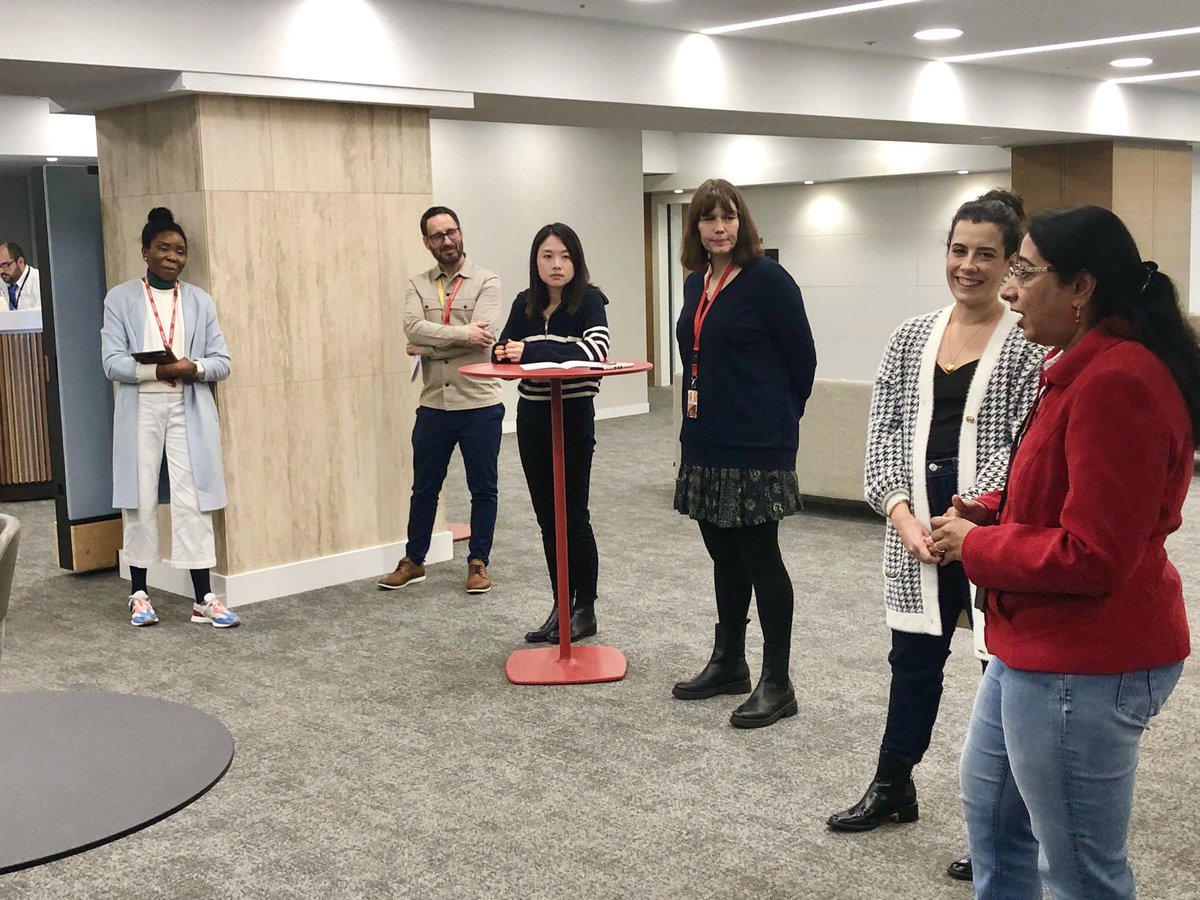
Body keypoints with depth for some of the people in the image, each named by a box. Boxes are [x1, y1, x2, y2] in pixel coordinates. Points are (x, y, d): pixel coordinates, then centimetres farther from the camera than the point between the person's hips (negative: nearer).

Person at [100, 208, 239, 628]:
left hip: (189, 411, 1)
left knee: (192, 501, -3)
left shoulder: (199, 300, 8)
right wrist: (159, 369, -20)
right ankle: (139, 594, 18)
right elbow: (113, 363, -6)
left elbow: (222, 362, 4)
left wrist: (193, 368, -16)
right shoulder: (120, 299, 2)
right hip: (140, 411, -1)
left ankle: (204, 599, 0)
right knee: (141, 502, 4)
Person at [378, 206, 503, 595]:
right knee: (424, 487, 13)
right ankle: (413, 561, 26)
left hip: (479, 404, -3)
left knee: (483, 488, 7)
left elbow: (481, 339, -17)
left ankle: (478, 563, 21)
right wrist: (461, 333, -20)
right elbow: (414, 328, -12)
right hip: (433, 406, 3)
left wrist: (428, 346, -10)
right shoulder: (418, 285, 6)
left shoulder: (486, 282, -4)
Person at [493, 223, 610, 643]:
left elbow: (594, 349, -26)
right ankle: (561, 605, 23)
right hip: (532, 416, 6)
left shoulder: (589, 300, -10)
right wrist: (503, 353, -14)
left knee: (573, 515, 0)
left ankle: (585, 609, 13)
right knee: (547, 515, 12)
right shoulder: (524, 304, 6)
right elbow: (503, 349, 11)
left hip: (574, 416, -6)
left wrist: (531, 351, -27)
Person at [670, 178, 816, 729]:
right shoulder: (696, 283, 12)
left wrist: (776, 421, 1)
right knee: (724, 553, 16)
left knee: (759, 555, -3)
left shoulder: (767, 280, -10)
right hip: (705, 444, 8)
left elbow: (801, 360, -8)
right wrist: (697, 414, 16)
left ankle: (777, 684, 7)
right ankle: (728, 662, 29)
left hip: (757, 446, -7)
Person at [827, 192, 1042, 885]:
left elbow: (1023, 444, -13)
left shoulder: (1029, 343, -6)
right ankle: (893, 788, 36)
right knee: (913, 657, 17)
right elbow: (885, 430, 5)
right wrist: (902, 512, -10)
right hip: (917, 528, 5)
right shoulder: (912, 338, 9)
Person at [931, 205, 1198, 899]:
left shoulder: (1116, 382, -24)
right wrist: (990, 511, 5)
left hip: (1082, 666, -11)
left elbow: (1091, 556, -27)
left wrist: (975, 546, -14)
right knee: (989, 802, 26)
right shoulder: (1092, 365, 10)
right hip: (1041, 645, 11)